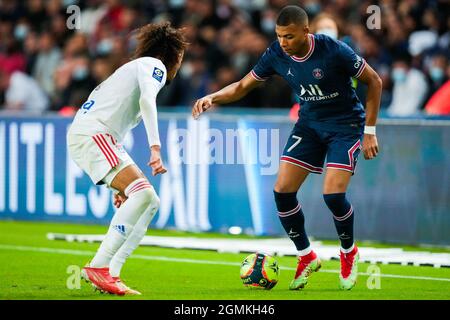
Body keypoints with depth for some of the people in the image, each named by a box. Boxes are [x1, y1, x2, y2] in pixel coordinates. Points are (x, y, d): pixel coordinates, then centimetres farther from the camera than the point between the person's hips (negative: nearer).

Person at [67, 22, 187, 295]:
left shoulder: (133, 68, 32)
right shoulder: (153, 65, 3)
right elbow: (147, 101, -18)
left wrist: (121, 185, 33)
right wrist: (155, 148, -27)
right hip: (91, 133, -10)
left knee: (151, 201, 7)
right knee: (143, 193, -24)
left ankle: (110, 273, -3)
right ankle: (98, 267, -27)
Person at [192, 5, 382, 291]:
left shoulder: (334, 51, -26)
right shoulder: (277, 55, -12)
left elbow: (374, 81, -13)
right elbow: (243, 87, 0)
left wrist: (369, 131, -12)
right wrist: (212, 98, -20)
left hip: (346, 125, -5)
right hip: (310, 124, 5)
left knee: (333, 193, -20)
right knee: (283, 190, -6)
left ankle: (349, 253, 10)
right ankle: (307, 257, 14)